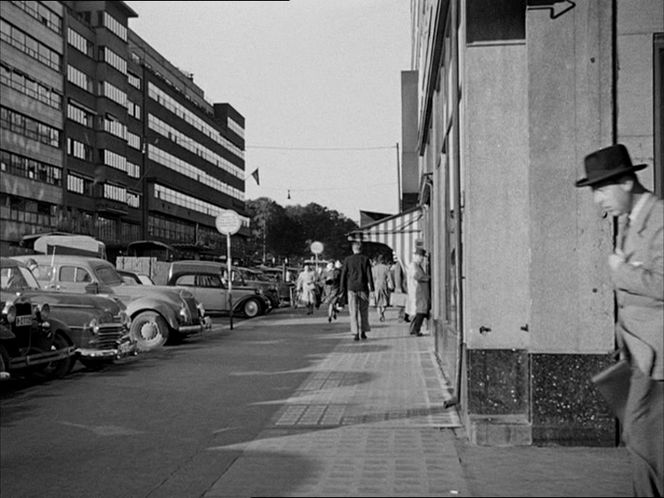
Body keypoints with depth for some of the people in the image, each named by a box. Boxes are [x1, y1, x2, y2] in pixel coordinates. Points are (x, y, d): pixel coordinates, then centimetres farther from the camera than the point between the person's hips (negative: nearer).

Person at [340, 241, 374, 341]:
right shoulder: (365, 259, -1)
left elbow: (343, 275, 2)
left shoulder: (347, 260, 1)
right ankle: (363, 331, 15)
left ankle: (355, 333, -5)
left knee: (353, 312, 2)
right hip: (363, 288, 0)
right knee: (363, 311, 13)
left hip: (351, 288, 0)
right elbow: (369, 274, -4)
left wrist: (343, 289, 8)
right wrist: (371, 287, 0)